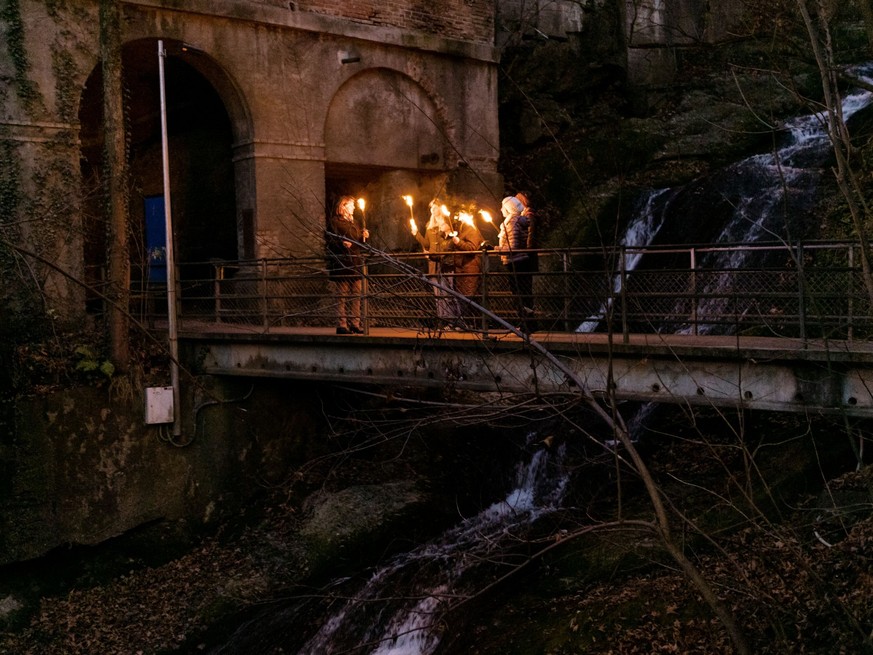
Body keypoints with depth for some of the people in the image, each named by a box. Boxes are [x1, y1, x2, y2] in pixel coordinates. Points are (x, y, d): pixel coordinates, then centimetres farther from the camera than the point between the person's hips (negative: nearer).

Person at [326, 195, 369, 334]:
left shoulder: (353, 222, 23)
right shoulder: (334, 221, -1)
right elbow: (330, 240, -10)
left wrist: (364, 236, 7)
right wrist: (342, 244, -26)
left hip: (355, 262, 8)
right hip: (342, 263, -8)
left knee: (356, 294, 5)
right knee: (342, 294, -8)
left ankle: (354, 324, 9)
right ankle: (341, 325, -7)